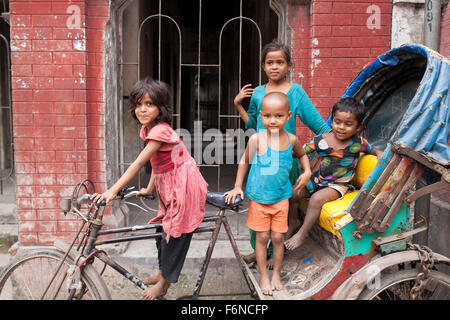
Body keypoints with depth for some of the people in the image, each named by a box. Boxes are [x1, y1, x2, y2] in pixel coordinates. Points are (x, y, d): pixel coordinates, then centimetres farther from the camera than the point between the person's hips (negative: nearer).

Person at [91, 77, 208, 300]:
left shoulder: (160, 131, -23)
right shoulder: (148, 129, 5)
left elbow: (138, 163, -28)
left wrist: (113, 190, -30)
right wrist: (150, 189, 9)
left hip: (183, 186, -9)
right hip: (168, 186, 9)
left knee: (173, 233, 1)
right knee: (163, 230, 17)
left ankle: (163, 283, 17)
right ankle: (162, 274, 35)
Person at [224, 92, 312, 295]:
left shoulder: (292, 139, -5)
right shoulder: (256, 139, -14)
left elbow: (302, 154, 18)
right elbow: (245, 161, 1)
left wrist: (307, 172, 2)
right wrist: (237, 186, 0)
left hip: (281, 197, 2)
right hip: (258, 197, -2)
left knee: (278, 237, 10)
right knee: (262, 237, 8)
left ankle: (277, 274, 31)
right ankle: (263, 275, 27)